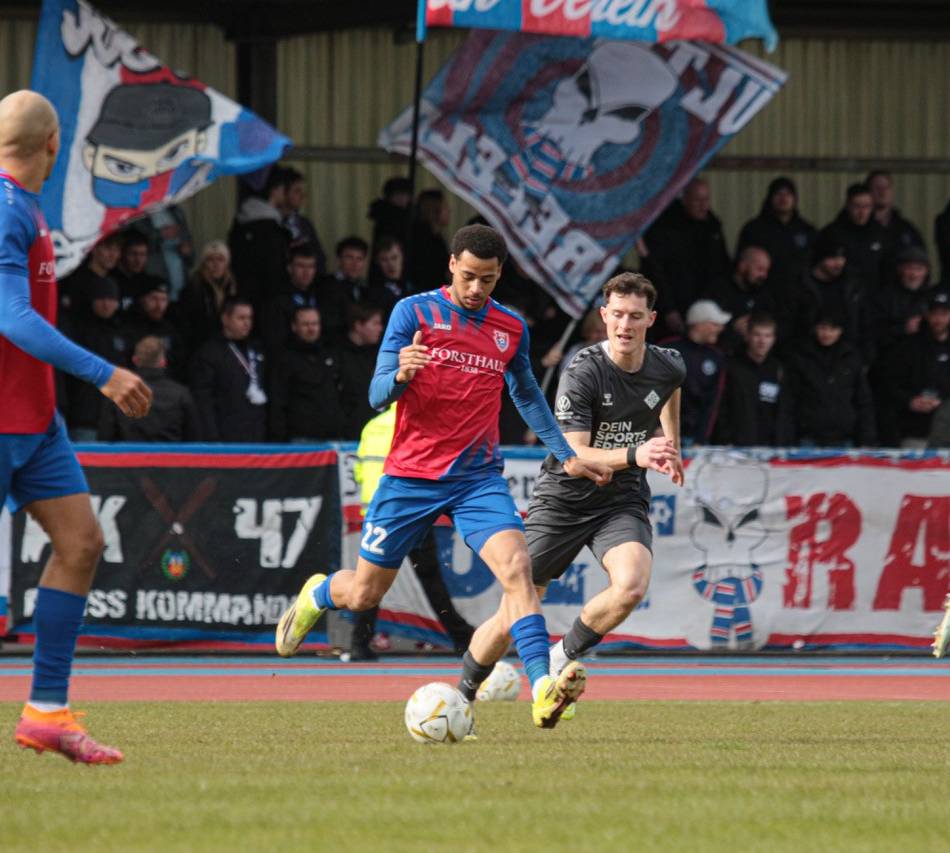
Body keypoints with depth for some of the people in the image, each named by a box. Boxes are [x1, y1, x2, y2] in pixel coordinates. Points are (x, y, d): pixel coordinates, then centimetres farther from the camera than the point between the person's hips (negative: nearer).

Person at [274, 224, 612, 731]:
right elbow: (378, 396, -9)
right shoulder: (414, 313, -5)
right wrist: (400, 375, -32)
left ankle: (542, 690, -33)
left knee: (515, 566, -23)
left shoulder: (511, 329, 7)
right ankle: (315, 596, 45)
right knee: (364, 594, 8)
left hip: (479, 477, 2)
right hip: (410, 476, -2)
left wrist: (566, 455, 24)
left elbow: (527, 395, 25)